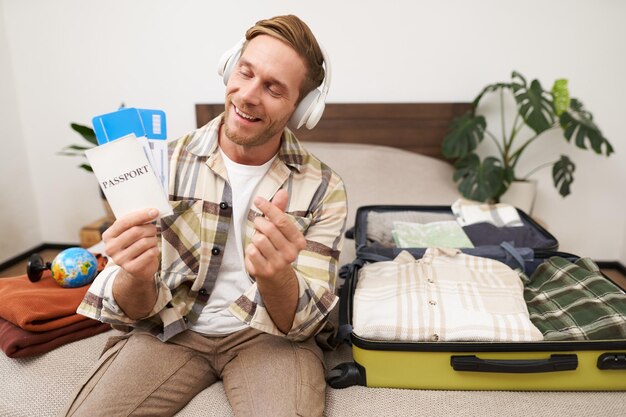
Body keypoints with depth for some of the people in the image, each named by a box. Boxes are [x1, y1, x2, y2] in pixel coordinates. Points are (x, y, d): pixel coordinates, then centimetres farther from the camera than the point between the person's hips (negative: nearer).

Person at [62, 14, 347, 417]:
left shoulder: (324, 189, -11)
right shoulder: (167, 162, -8)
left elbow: (303, 323, -12)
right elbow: (135, 310, -5)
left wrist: (276, 277, -35)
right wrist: (136, 278, -30)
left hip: (269, 334, -1)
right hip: (171, 328, 2)